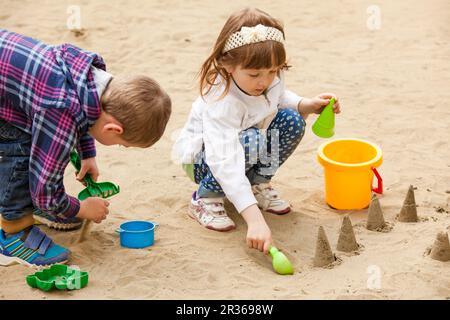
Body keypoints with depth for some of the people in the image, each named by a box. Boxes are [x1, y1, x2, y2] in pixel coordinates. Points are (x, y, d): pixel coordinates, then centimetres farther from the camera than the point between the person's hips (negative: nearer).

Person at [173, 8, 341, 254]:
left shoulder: (272, 77, -18)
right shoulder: (220, 102, -40)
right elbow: (225, 164, -49)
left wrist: (309, 105, -11)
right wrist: (254, 220, -57)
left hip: (250, 141, 7)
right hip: (202, 156, -7)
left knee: (292, 121, -16)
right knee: (249, 143, -37)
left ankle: (258, 184, 5)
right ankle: (206, 198, -12)